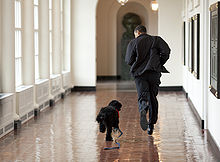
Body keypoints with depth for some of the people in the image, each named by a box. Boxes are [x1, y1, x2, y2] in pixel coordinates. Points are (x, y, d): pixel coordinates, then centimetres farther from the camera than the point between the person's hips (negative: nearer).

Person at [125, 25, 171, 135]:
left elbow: (129, 61, 2)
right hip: (154, 72, 1)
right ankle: (151, 124, 14)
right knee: (153, 97, 12)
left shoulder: (133, 43, 8)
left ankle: (143, 111, -41)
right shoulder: (156, 40, 10)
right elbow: (166, 51, -5)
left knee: (142, 96, -6)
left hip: (139, 73, -1)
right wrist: (160, 63, 7)